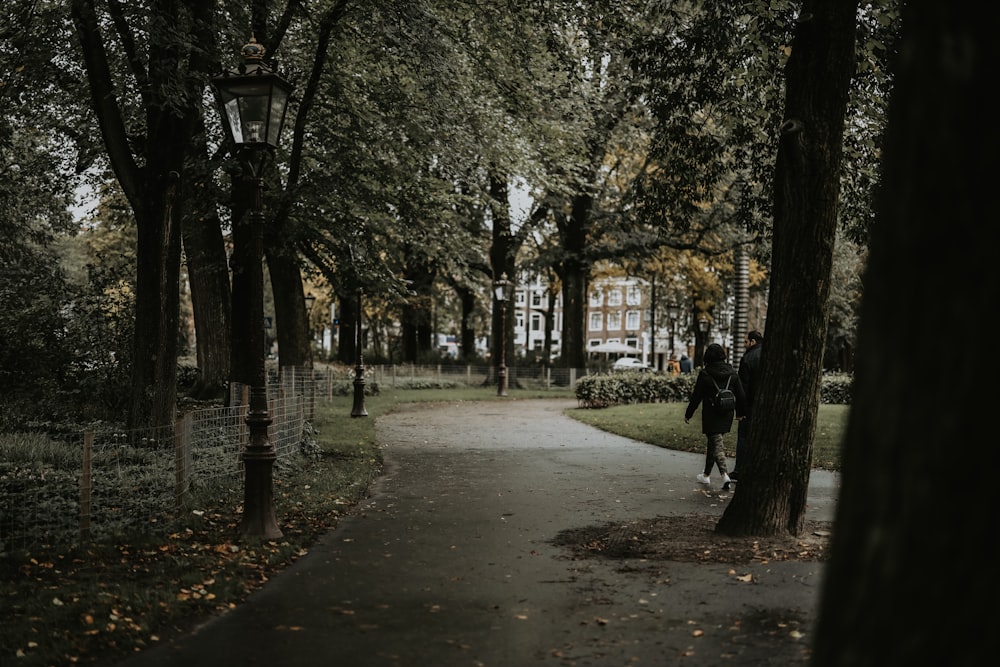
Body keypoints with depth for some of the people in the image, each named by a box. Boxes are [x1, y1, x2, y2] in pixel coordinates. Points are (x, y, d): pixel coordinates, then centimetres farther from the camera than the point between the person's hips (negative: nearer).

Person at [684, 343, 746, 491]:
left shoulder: (704, 374, -13)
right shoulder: (732, 373, 0)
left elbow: (696, 397, -9)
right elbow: (741, 395, 5)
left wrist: (688, 414, 1)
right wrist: (740, 412, 20)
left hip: (711, 415, -5)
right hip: (727, 415, 5)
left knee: (716, 443, 0)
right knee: (713, 442, 19)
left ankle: (725, 475, -17)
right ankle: (707, 474, 29)